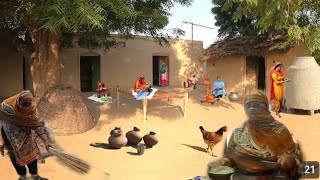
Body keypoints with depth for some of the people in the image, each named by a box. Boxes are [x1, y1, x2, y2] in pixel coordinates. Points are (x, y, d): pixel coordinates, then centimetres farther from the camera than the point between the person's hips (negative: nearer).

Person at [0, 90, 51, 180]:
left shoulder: (32, 110, -22)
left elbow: (38, 125, -19)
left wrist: (46, 141, -22)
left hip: (25, 134, 1)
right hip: (9, 134, -1)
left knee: (31, 152, 2)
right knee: (14, 155, 7)